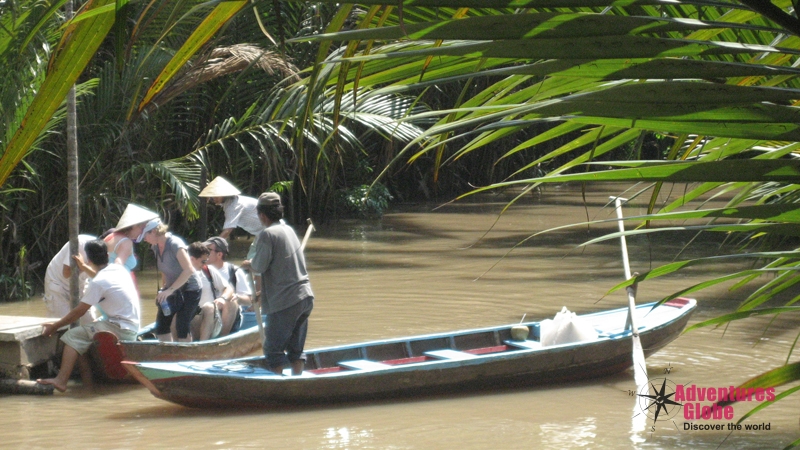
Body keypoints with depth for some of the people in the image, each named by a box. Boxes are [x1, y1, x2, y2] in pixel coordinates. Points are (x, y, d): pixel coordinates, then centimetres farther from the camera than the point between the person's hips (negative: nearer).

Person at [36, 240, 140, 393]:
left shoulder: (97, 283, -15)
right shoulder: (119, 269, 8)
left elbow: (78, 312, -8)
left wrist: (55, 326, 1)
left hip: (121, 330, -9)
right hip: (133, 327, 9)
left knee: (73, 336, -13)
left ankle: (61, 380, -25)